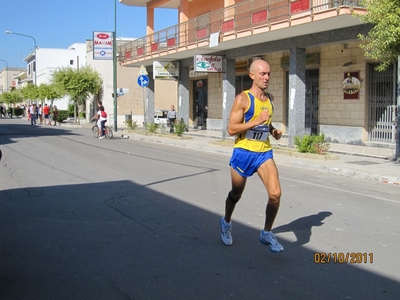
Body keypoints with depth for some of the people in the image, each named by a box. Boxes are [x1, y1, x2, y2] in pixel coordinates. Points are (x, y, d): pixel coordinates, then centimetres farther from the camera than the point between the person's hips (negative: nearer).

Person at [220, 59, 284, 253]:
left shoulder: (269, 99, 8)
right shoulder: (243, 99, -12)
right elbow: (231, 129, -16)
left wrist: (273, 131, 4)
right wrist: (256, 122, -25)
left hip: (264, 153, 4)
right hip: (243, 152, -4)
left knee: (275, 194, -13)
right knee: (236, 195, 14)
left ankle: (266, 234, 7)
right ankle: (226, 223, 44)